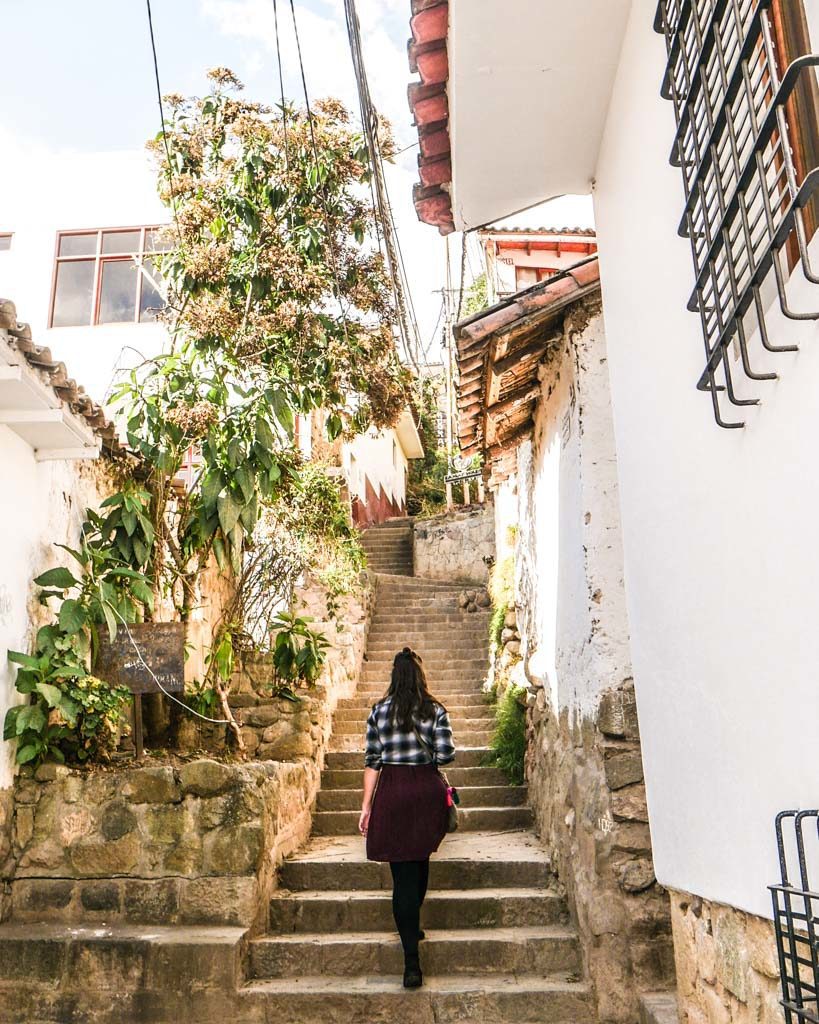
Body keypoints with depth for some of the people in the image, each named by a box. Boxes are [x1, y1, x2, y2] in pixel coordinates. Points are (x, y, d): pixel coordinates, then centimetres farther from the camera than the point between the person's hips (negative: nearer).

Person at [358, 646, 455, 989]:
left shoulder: (379, 711, 1)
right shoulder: (435, 710, -2)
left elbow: (372, 761, 1)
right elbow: (446, 755, -7)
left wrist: (366, 806, 5)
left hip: (392, 793, -1)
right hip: (427, 791, 1)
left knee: (403, 873, 0)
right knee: (420, 863, 22)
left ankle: (412, 960, -4)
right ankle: (412, 926, 38)